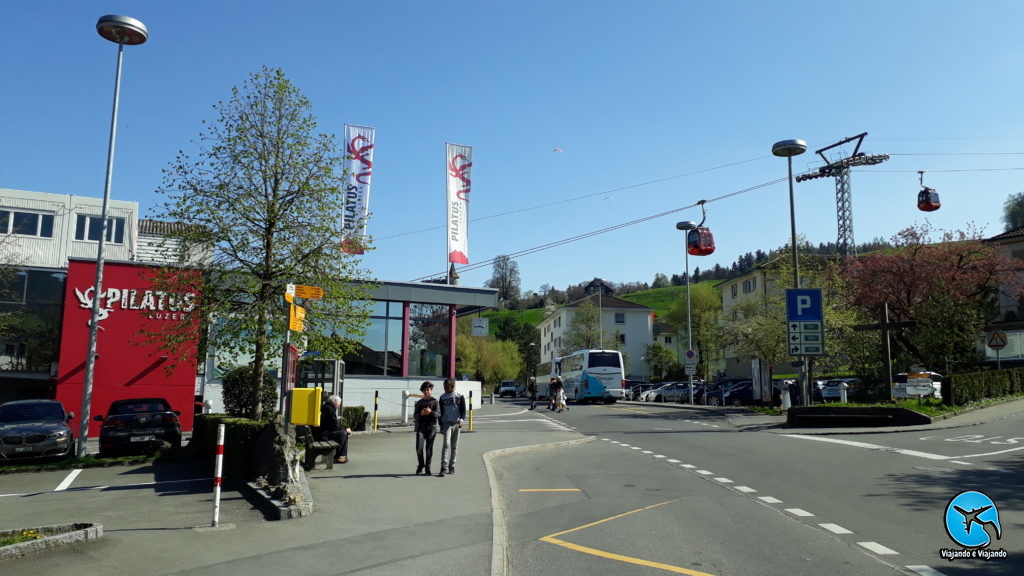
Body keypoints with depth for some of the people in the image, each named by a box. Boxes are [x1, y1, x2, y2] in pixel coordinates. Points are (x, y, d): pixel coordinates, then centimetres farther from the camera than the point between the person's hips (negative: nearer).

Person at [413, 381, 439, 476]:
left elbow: (439, 414, -3)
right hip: (421, 427, 2)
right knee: (419, 447, -7)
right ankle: (420, 466, 12)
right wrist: (421, 413, -12)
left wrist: (431, 412, -21)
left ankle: (427, 468, 10)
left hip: (431, 426, -2)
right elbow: (415, 415, 9)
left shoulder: (434, 401, 5)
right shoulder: (419, 402, 13)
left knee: (429, 448, 0)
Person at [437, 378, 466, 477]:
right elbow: (441, 412, 11)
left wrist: (461, 420, -15)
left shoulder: (460, 396, 5)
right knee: (446, 444, -15)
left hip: (457, 423, 1)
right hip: (447, 423, -1)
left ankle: (451, 467, 16)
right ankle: (444, 468, -20)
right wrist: (441, 426, 8)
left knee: (454, 446, 6)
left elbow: (463, 409, 1)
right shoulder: (442, 397, 8)